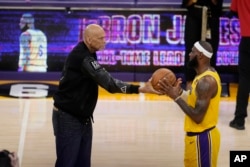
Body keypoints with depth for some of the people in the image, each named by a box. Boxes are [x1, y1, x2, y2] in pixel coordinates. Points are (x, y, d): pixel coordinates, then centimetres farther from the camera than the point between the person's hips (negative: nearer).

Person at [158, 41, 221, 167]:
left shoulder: (206, 81, -25)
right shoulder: (205, 74, 7)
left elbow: (198, 116, -26)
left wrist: (176, 97, -22)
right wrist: (180, 92, 3)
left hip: (202, 138, -10)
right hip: (197, 135, 10)